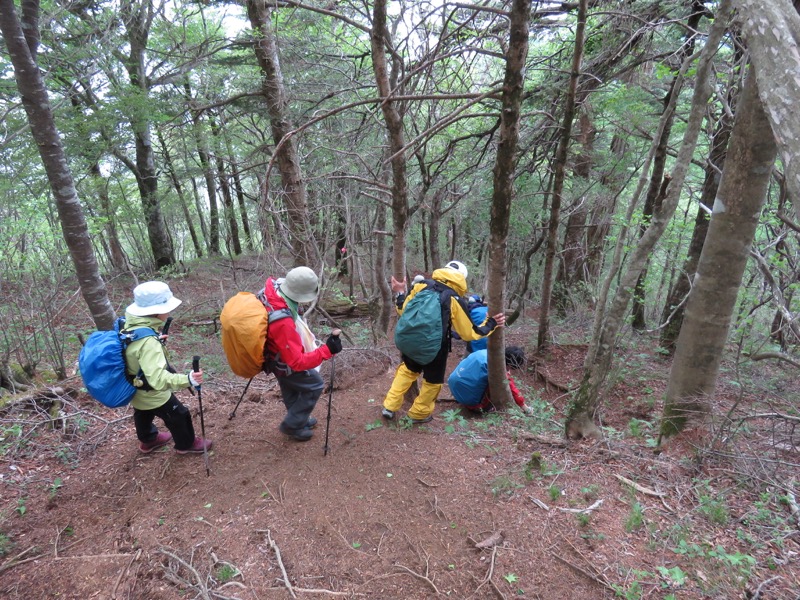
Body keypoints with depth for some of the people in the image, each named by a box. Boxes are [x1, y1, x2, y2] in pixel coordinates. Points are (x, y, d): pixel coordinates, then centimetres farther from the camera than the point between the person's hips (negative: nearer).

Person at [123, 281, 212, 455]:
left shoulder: (130, 325, -13)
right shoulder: (148, 341, -41)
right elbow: (157, 379, -47)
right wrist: (187, 380, -55)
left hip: (135, 391, 8)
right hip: (153, 395, -8)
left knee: (143, 415, 33)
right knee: (179, 416, 17)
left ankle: (148, 440, 60)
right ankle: (186, 444, 41)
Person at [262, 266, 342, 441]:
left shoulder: (272, 287, -23)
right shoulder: (283, 323, -46)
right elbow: (297, 362, -38)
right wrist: (326, 350, -44)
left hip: (278, 354, 8)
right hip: (286, 363, -8)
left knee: (290, 388, 28)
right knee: (314, 386, 12)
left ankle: (297, 419, 52)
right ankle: (292, 425, 27)